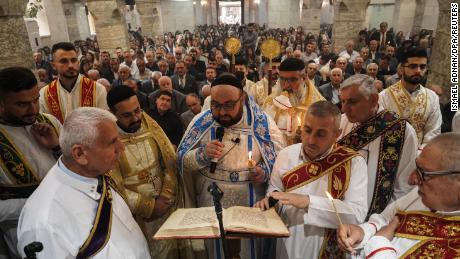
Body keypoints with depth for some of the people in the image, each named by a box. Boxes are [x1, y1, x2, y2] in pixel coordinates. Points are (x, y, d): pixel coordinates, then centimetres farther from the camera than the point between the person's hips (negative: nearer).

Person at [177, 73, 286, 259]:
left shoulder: (262, 122, -10)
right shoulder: (201, 122, -6)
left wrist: (266, 171, -21)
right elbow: (182, 160, -4)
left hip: (253, 208, 0)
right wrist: (203, 154, -23)